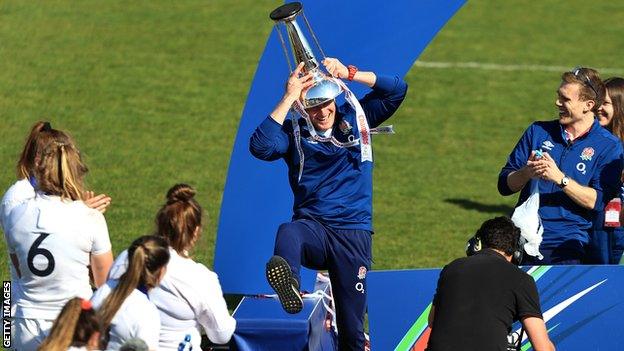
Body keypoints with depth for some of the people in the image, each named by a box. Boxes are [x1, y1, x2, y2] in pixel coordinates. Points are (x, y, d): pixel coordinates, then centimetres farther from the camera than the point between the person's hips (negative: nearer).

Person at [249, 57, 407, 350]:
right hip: (313, 228, -2)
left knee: (351, 325, 0)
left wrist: (348, 73, -3)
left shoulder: (355, 118, 11)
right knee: (288, 234, -40)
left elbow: (397, 89, 6)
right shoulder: (294, 132, 5)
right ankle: (289, 287, -71)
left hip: (354, 232, 2)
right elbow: (260, 147, -14)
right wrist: (288, 98, -12)